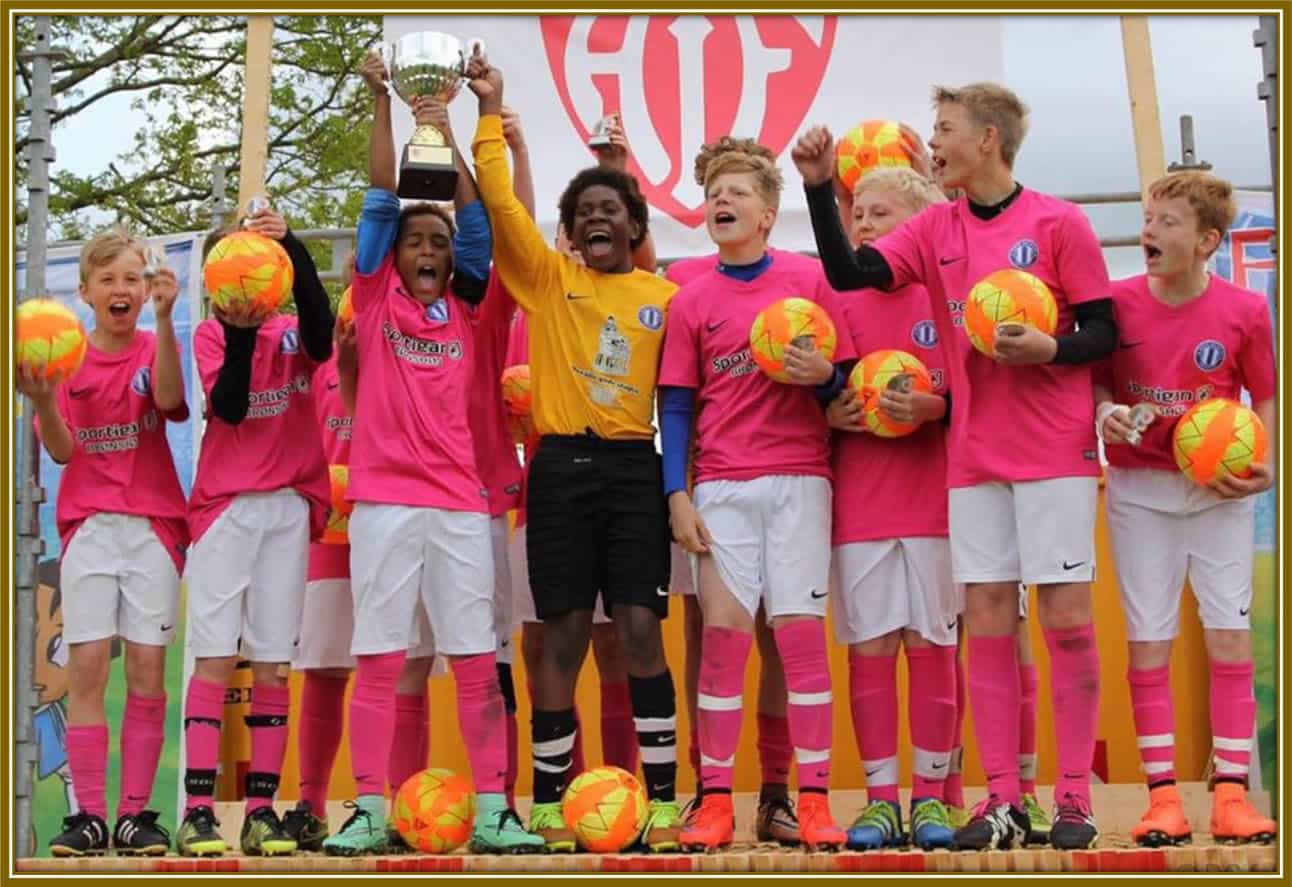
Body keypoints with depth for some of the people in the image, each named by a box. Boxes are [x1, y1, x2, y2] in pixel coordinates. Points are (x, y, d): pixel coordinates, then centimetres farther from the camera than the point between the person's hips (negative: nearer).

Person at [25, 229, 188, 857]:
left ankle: (135, 813, 0)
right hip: (89, 522, 0)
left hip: (153, 524, 0)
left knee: (147, 669, -3)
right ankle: (89, 815, -6)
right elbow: (61, 451, -2)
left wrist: (164, 319, -29)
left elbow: (168, 398, -18)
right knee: (86, 665, -7)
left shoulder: (156, 349, 5)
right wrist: (42, 400, -22)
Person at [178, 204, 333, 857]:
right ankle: (197, 809, -9)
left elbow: (321, 330, -20)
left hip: (288, 509, 2)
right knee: (214, 656, -7)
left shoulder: (294, 334, 6)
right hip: (225, 507, -2)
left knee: (271, 662, 2)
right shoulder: (211, 335, 2)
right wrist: (240, 327, -22)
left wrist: (294, 249, -31)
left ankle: (262, 809, 5)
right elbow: (228, 406, -14)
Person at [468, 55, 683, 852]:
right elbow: (500, 204, -5)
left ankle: (663, 800, 2)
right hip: (562, 466, 0)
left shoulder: (665, 297, 9)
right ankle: (549, 801, 8)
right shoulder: (548, 280, 6)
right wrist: (491, 115, -8)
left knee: (641, 629, -3)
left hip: (634, 468, 0)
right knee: (564, 638, 1)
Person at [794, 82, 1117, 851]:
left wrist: (1051, 350, -22)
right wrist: (820, 188, -9)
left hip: (1057, 450, -4)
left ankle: (1074, 797, 4)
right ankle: (1003, 800, 7)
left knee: (1067, 616, -2)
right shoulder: (936, 230, 7)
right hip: (975, 456, 5)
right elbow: (849, 273, -2)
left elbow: (1103, 333, -3)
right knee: (987, 617, 3)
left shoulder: (1059, 223, -5)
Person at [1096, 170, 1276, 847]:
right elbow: (1095, 380, 5)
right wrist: (1105, 413, -17)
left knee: (1229, 633, -2)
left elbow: (1266, 398, 4)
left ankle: (1231, 795, 3)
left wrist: (1264, 465, -11)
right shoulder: (1118, 302, -5)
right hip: (1140, 487, 0)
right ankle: (1162, 796, 5)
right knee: (1147, 639, 0)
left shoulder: (1244, 311, -6)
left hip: (1219, 491, 0)